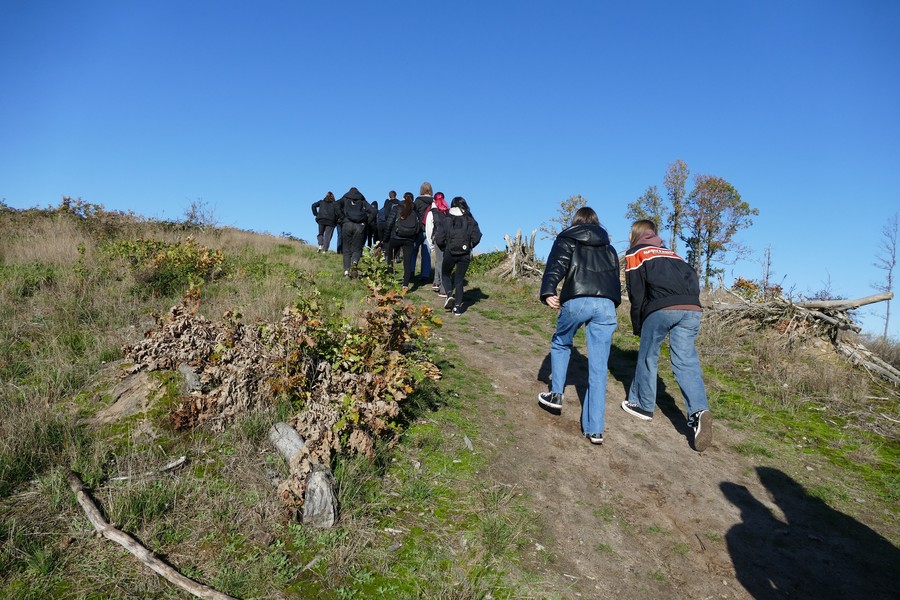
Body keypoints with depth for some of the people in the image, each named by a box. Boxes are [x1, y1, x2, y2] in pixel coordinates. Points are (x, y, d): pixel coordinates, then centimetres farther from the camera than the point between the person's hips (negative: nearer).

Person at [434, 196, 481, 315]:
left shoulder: (446, 220, 1)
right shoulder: (470, 221, 4)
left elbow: (439, 239, -5)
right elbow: (477, 236, -8)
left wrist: (444, 248, 14)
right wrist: (469, 246, 10)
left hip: (450, 253, -1)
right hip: (465, 254, 1)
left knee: (445, 274, 20)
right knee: (459, 280, 10)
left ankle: (449, 294, -6)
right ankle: (457, 307, 5)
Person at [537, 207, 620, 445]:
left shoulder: (567, 239, 16)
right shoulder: (609, 248, 28)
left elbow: (556, 264, -2)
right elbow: (615, 278, 22)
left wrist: (548, 292, -14)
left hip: (577, 301, -2)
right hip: (606, 305, 3)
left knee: (560, 344, 26)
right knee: (598, 368, 4)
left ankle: (556, 395, 19)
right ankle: (595, 429, 3)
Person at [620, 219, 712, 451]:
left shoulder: (635, 254, 16)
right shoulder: (672, 253, 33)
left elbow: (636, 294, 7)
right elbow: (693, 279, 23)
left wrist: (637, 326, 15)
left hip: (661, 309, -4)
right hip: (692, 309, 5)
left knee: (648, 357, 13)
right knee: (687, 363, 3)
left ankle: (643, 405, 24)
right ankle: (699, 411, -16)